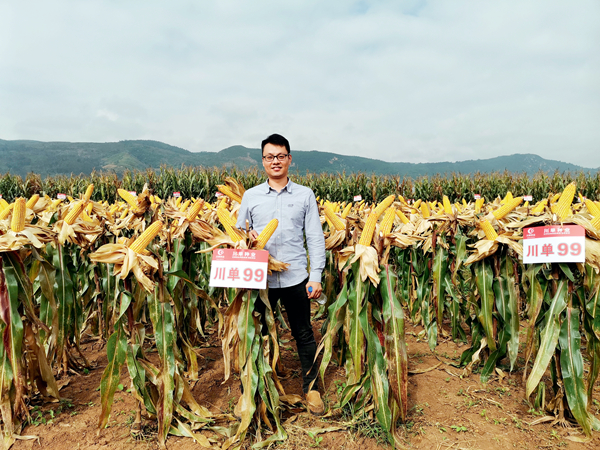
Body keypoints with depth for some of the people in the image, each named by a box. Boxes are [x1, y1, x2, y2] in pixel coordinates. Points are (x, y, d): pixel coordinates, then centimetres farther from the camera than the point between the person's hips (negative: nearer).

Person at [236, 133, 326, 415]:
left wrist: (316, 276, -5)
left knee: (304, 334, 12)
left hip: (296, 278, 0)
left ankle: (311, 387, 32)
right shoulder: (250, 196, 8)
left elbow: (315, 238, 3)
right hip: (260, 278, 1)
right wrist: (246, 236, -12)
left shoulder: (305, 195, 5)